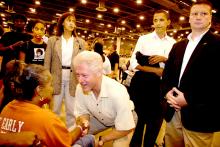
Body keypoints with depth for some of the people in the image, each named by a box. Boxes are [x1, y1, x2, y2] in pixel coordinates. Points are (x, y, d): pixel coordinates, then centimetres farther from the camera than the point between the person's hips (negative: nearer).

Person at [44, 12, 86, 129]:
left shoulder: (80, 42, 6)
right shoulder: (52, 40, 5)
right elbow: (47, 62, 3)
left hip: (73, 79, 0)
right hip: (56, 78, 0)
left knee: (71, 110, 8)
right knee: (54, 109, 11)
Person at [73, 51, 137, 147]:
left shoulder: (117, 93, -39)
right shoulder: (80, 88, -25)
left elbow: (126, 129, -29)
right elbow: (82, 112, -7)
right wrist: (84, 122, -28)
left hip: (123, 120, -3)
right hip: (99, 118, 4)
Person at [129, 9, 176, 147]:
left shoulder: (172, 42, 7)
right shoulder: (144, 39, 0)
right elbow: (133, 63, -6)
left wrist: (164, 59, -13)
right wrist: (154, 70, -17)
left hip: (161, 85, 3)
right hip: (141, 83, -2)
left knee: (156, 119, 14)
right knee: (140, 116, 11)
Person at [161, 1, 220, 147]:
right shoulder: (178, 46, 14)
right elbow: (167, 72, 12)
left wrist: (189, 99, -19)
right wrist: (167, 92, -6)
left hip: (199, 116, -5)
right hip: (174, 113, 6)